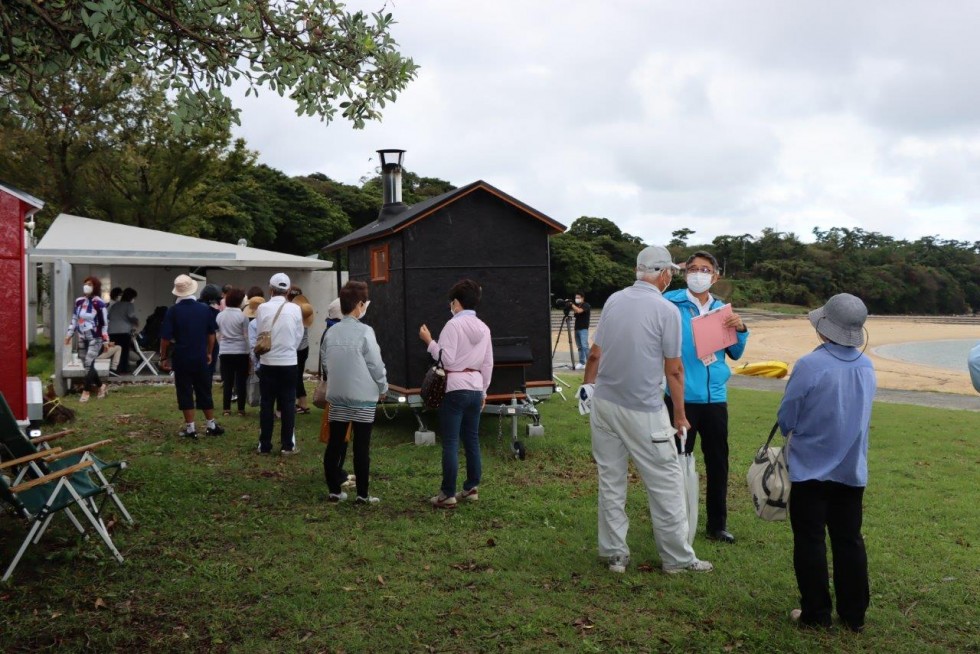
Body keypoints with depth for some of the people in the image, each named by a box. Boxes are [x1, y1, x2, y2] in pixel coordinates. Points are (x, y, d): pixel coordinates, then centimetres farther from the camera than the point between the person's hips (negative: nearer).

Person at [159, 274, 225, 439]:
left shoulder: (173, 311, -10)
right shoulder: (205, 308, -1)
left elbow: (165, 338, -10)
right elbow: (211, 334, 8)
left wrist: (163, 357, 2)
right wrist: (209, 353, 19)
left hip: (182, 358, -3)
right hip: (201, 357, 3)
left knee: (185, 393, 4)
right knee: (204, 392, 13)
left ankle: (190, 428, 5)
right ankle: (211, 426, 20)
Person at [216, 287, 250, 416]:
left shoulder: (220, 316, 4)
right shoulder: (242, 316, -9)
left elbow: (218, 335, 11)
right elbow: (246, 336, -7)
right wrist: (250, 351, 1)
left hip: (225, 352, 4)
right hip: (241, 352, -4)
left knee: (227, 382, 8)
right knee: (241, 381, 3)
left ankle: (226, 409, 8)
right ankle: (241, 409, 5)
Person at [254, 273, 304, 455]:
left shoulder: (262, 308, -7)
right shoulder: (295, 309, -7)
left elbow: (259, 334, 4)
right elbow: (299, 336, 2)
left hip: (267, 362, 0)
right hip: (289, 362, 0)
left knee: (266, 404, 7)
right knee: (288, 404, 6)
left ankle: (264, 445, 11)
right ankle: (288, 445, 7)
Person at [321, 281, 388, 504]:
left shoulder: (331, 332, 2)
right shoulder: (365, 332, -13)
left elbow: (325, 362, 9)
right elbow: (376, 364, -10)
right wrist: (383, 387, 6)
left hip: (337, 396, 5)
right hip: (363, 396, -5)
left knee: (334, 444, 10)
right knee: (361, 447, 1)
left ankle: (334, 490, 16)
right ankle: (362, 494, 6)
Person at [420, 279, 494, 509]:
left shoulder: (453, 325, -11)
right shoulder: (483, 328, 10)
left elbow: (447, 359, -16)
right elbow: (488, 364, 12)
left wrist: (429, 341, -7)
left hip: (455, 389, -7)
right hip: (476, 388, 7)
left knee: (450, 443, -3)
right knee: (472, 440, 14)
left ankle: (448, 495, 0)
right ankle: (472, 488, 20)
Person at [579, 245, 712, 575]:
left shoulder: (613, 300, 4)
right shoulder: (667, 310, -10)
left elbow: (595, 353, 8)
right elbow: (674, 370, -6)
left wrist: (587, 385, 24)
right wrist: (680, 415, 2)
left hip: (604, 403, 5)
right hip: (643, 411, -5)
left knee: (610, 481, 12)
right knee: (666, 483, 6)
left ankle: (614, 553, 18)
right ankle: (677, 558, 13)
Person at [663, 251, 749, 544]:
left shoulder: (722, 309, 10)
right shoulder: (670, 303, -4)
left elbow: (735, 354, 13)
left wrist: (740, 330, -4)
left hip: (716, 397, 5)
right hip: (682, 397, -4)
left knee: (718, 462, 12)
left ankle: (717, 524, 26)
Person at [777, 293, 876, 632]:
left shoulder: (810, 365, -20)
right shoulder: (867, 367, -1)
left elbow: (785, 420, -11)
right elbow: (861, 416, 12)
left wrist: (796, 432, 10)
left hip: (811, 469, -5)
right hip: (852, 469, 5)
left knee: (810, 542, 7)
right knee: (849, 541, 14)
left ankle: (815, 613, 14)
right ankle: (854, 614, 22)